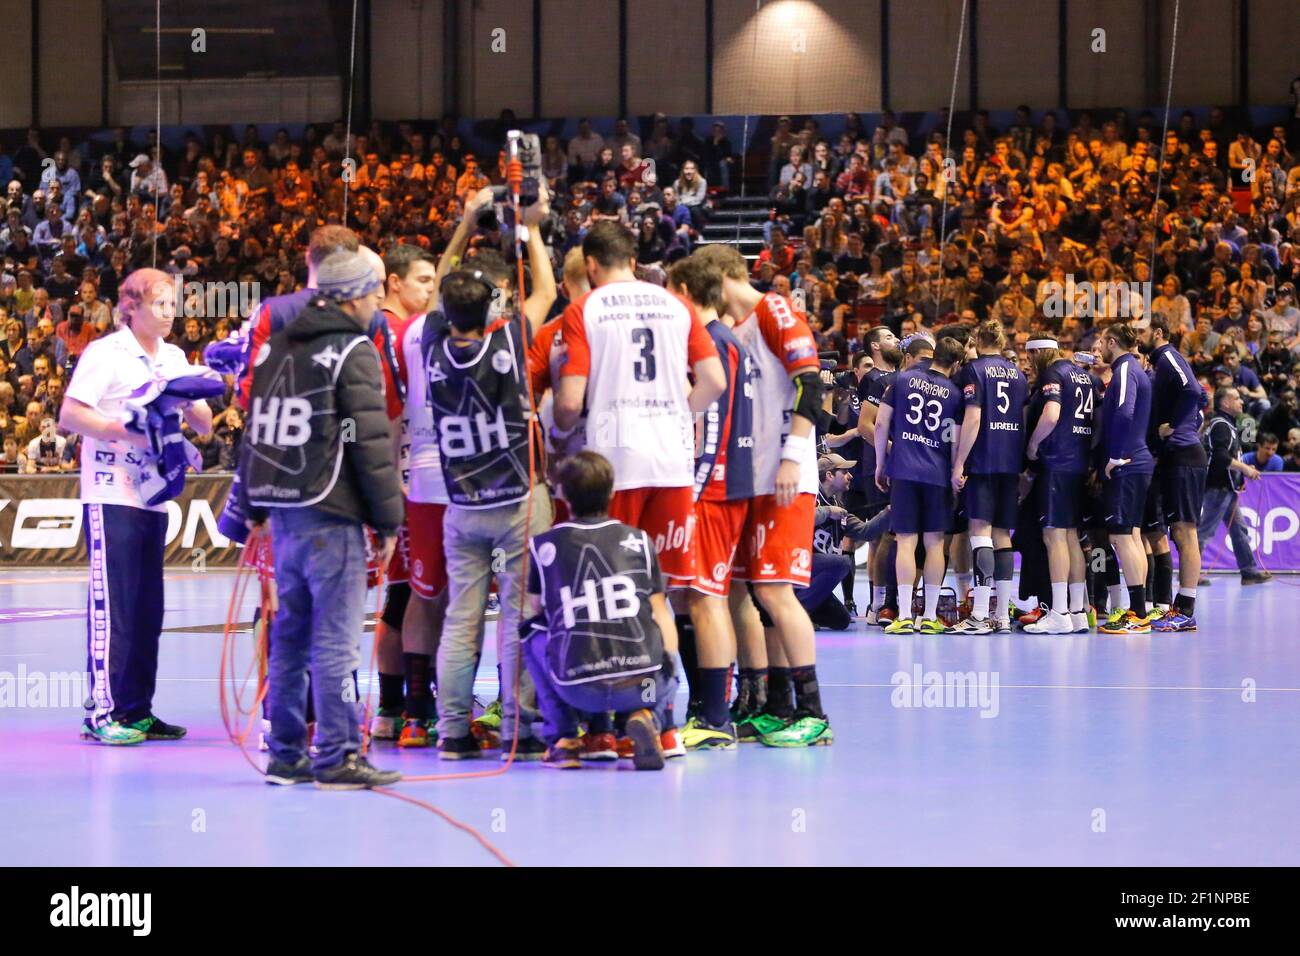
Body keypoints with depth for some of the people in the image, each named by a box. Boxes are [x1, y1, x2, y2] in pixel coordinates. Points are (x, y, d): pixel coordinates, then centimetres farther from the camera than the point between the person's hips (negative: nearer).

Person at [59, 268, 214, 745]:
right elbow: (69, 415, -13)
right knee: (111, 603, -8)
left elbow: (204, 423, 12)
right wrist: (124, 430, -23)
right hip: (111, 495, -7)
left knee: (148, 608, 7)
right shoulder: (106, 353, -6)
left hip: (154, 496, 7)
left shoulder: (174, 359, 13)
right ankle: (102, 710, -6)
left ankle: (137, 709, 13)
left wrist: (187, 400, -9)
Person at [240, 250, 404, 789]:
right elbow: (371, 441, -12)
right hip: (329, 514, -8)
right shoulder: (354, 351, -9)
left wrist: (257, 505, 23)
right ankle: (337, 757, -6)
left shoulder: (275, 348, 14)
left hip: (281, 509, 8)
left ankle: (285, 754, 17)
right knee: (336, 637, -6)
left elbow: (256, 431, 18)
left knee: (290, 630, 13)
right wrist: (389, 519, -7)